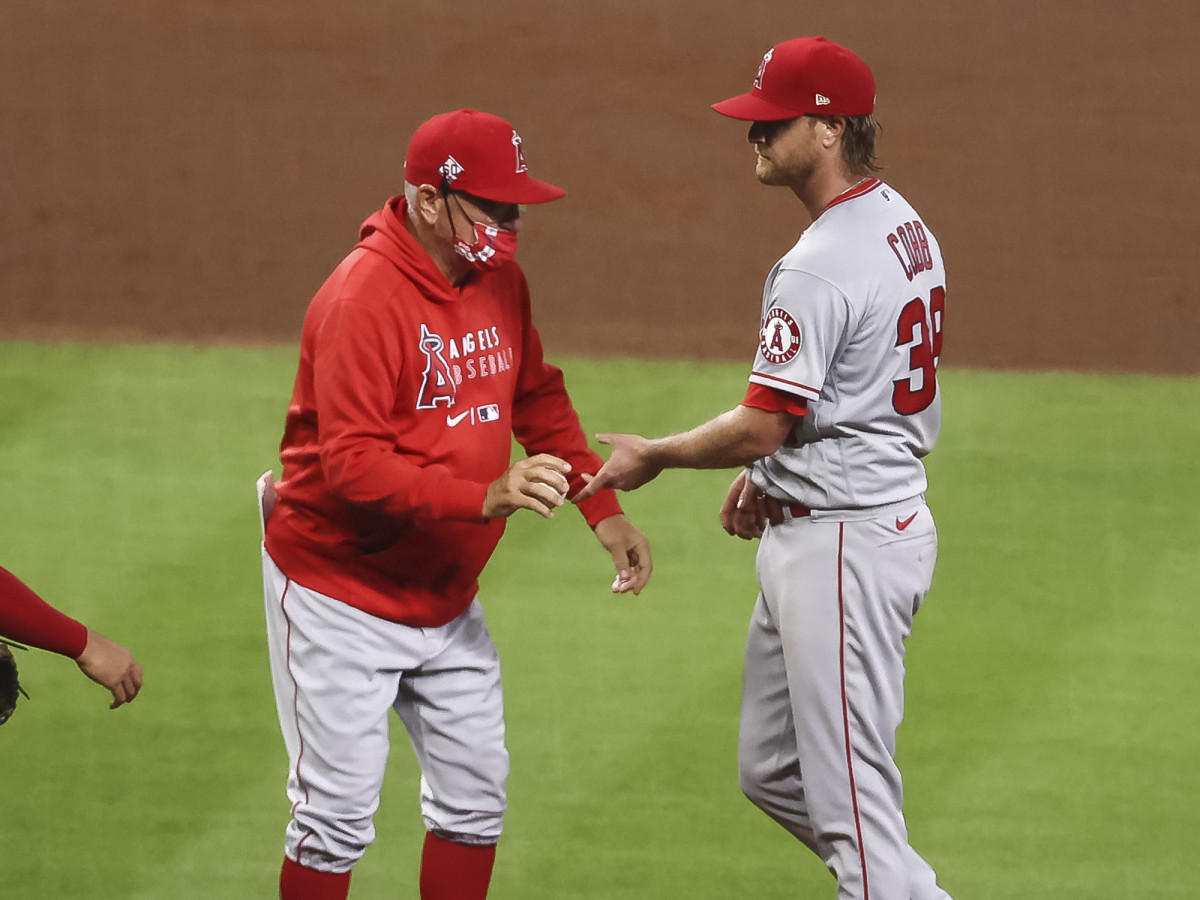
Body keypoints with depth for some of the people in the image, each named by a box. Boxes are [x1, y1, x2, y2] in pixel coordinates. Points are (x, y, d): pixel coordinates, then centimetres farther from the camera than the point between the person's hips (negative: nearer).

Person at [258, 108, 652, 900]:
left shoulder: (500, 282, 2)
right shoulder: (363, 298, -24)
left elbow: (539, 399, 15)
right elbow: (352, 465, -29)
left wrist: (604, 510, 3)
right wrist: (484, 498, -38)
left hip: (447, 595, 8)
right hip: (341, 599, -8)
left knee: (474, 801, 10)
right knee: (339, 814, -5)